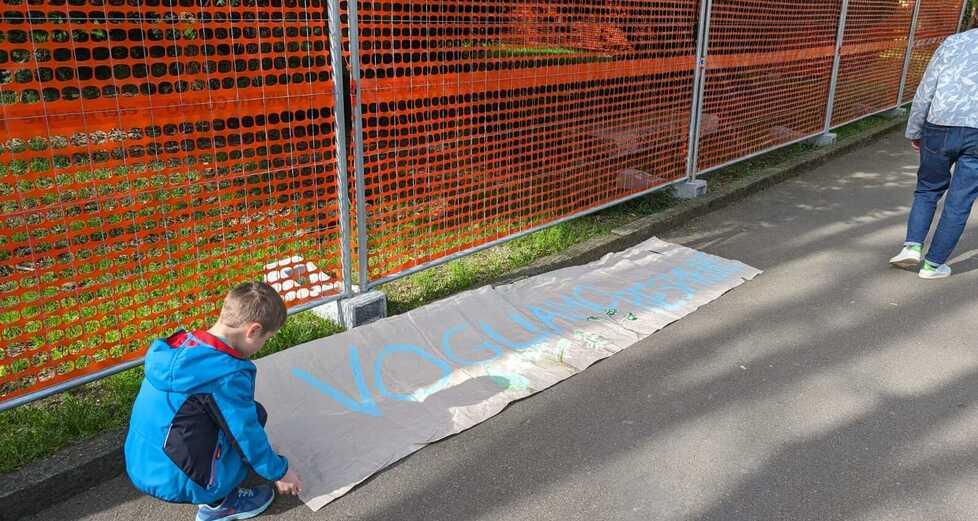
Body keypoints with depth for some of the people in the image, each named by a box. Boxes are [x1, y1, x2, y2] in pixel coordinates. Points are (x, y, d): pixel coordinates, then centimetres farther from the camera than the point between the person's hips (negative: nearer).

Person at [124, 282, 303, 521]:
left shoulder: (182, 344, 0)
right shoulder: (227, 375, -23)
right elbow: (247, 434, -12)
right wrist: (279, 472, 5)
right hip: (175, 482, -8)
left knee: (244, 413, 16)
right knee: (255, 414, 1)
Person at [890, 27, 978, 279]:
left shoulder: (952, 42, 9)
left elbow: (925, 92, 5)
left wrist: (914, 131, 12)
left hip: (940, 127, 1)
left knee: (928, 189, 18)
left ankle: (912, 246, 3)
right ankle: (933, 263, 12)